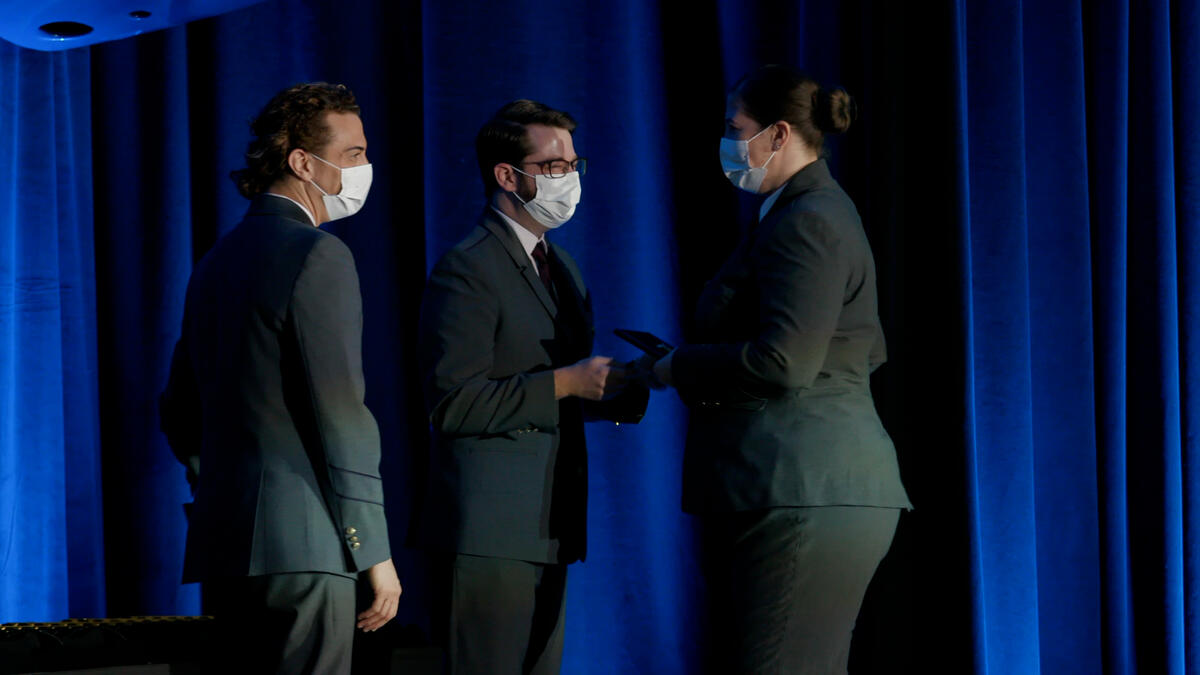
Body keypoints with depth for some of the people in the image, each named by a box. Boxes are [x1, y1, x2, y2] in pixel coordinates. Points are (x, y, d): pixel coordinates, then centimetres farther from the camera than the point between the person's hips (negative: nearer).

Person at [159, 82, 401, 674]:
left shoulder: (217, 262, 18)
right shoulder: (317, 254, -9)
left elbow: (179, 414, 23)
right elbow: (340, 414, -14)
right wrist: (374, 552, -11)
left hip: (223, 545, 9)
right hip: (300, 543, -9)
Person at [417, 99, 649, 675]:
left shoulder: (561, 268, 19)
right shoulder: (466, 271, -11)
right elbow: (453, 401, -20)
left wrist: (625, 386, 3)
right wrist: (563, 384, -21)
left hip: (549, 530, 9)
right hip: (488, 534, -9)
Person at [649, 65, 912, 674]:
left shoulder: (805, 221, -13)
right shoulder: (820, 211, 20)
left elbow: (785, 361, -23)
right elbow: (868, 351, 24)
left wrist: (679, 368, -8)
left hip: (805, 498, -11)